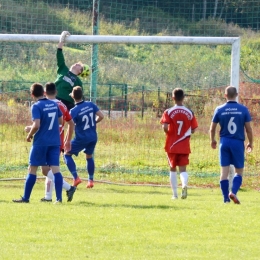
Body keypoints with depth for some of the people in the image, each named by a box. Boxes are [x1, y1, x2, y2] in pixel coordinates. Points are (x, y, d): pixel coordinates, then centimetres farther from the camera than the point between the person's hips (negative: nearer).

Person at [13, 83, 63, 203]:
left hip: (40, 142, -5)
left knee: (32, 169, 4)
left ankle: (26, 197, 8)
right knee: (55, 169, 1)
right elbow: (60, 121, 17)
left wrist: (30, 135, -3)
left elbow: (36, 126, -20)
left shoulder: (36, 106, -12)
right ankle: (59, 198, -7)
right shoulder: (54, 104, 7)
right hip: (54, 142, 5)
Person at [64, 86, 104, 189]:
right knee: (89, 156, 25)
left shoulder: (73, 111, -16)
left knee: (67, 154, 10)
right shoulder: (91, 105, -3)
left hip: (81, 138, -5)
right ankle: (91, 180, 23)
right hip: (93, 137, 5)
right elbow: (101, 116, -2)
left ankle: (76, 177, -3)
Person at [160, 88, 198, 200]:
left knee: (173, 169, 12)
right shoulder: (190, 113, -1)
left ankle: (175, 194, 13)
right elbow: (193, 130, 1)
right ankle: (184, 185, -28)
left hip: (171, 145, -1)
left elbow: (165, 127, -19)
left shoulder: (168, 112, -8)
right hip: (184, 146, 1)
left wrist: (167, 132, 2)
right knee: (183, 169, 3)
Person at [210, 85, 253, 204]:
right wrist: (250, 142, 14)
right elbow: (248, 128, -1)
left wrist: (212, 140, 23)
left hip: (224, 142, 1)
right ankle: (233, 192, -15)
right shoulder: (243, 109, -3)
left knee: (224, 171, 6)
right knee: (239, 171, 7)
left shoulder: (219, 110, -1)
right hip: (238, 143, -1)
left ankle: (226, 198, 4)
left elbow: (212, 128, 5)